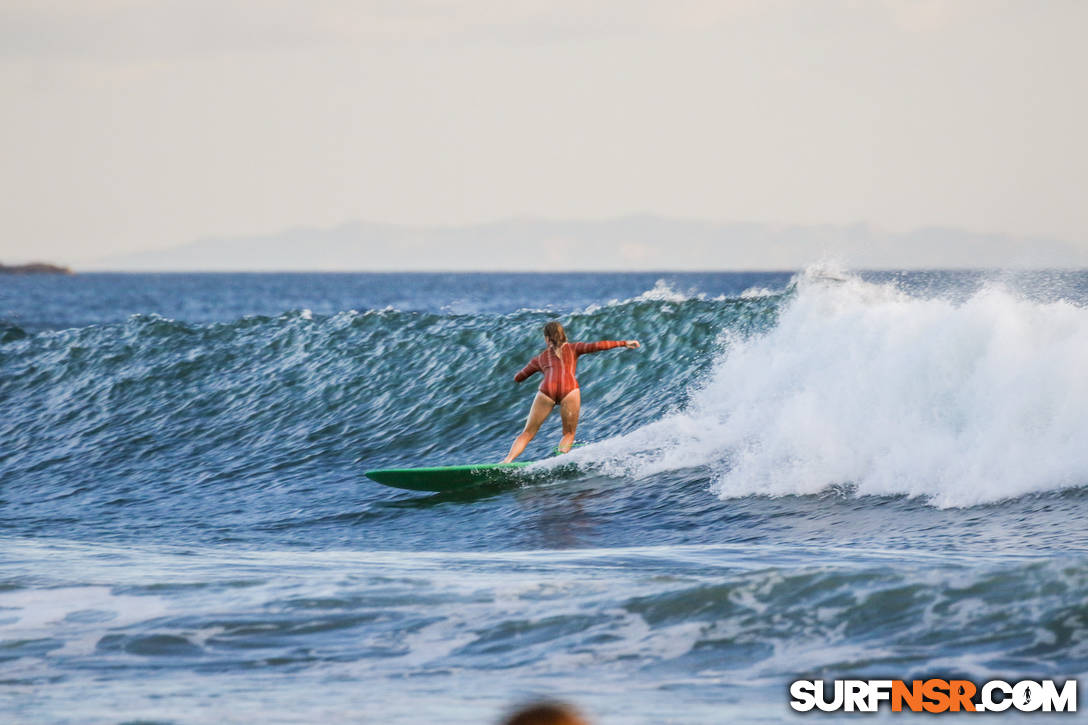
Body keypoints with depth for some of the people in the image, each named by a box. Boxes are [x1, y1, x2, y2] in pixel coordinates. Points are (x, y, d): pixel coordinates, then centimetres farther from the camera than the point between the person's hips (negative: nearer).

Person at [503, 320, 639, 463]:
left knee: (528, 433, 11)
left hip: (547, 389, 1)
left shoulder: (539, 358, 29)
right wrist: (623, 343, 11)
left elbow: (517, 378, 40)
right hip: (569, 387, -1)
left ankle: (507, 460, -7)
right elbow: (595, 346, 9)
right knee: (569, 433, 11)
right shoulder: (572, 348, 25)